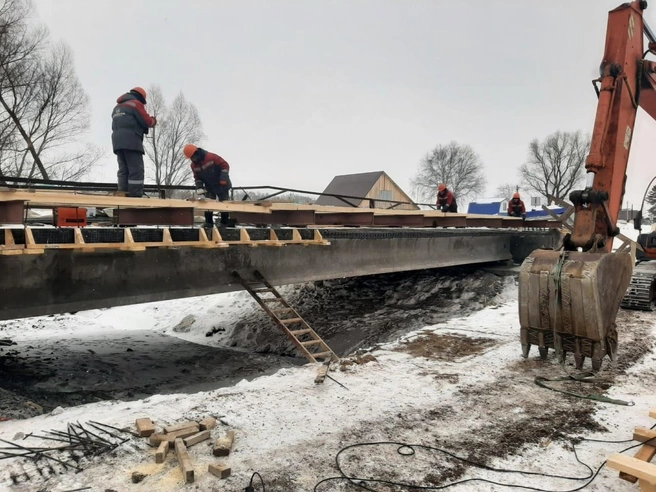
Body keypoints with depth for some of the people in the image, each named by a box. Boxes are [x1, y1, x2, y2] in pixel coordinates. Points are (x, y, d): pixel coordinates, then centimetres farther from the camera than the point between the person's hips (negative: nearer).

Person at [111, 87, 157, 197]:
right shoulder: (135, 104, 1)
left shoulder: (117, 107, 27)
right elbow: (147, 121, -4)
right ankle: (135, 196, -17)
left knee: (123, 170, 5)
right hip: (131, 141, -8)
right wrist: (154, 120, 17)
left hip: (117, 142, 8)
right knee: (136, 170, -10)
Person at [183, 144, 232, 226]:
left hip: (221, 185, -5)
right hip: (209, 187, 5)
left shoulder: (211, 157, -24)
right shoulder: (193, 165, -4)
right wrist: (199, 188, -7)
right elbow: (197, 177, 7)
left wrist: (224, 178, -27)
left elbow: (225, 165, -21)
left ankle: (224, 223, 11)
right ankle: (208, 222, 5)